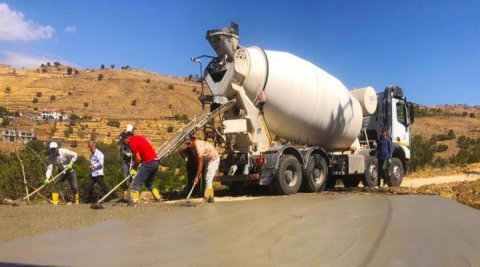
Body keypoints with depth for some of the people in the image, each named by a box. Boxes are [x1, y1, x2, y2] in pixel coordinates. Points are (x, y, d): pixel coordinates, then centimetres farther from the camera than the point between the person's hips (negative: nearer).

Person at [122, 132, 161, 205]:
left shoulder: (132, 142, -7)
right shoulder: (138, 138, 19)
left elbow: (138, 158, -12)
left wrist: (134, 168, 6)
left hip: (148, 163, -9)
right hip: (156, 162, 9)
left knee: (136, 182, -4)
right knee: (149, 183, 24)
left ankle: (133, 202, -9)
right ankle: (158, 198, 25)